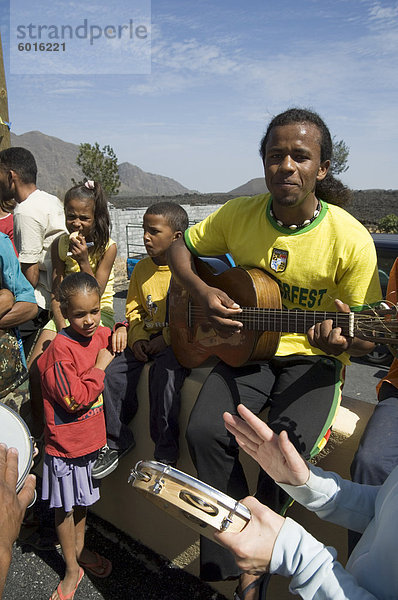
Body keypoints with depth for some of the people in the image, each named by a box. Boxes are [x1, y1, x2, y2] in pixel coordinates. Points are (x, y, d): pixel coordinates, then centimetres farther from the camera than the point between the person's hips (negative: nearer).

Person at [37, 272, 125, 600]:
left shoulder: (99, 334, -3)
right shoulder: (59, 350, -24)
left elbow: (114, 340, 20)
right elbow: (76, 399, -28)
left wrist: (120, 330, -2)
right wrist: (101, 366, -22)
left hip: (92, 436, 6)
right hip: (66, 442, -6)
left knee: (82, 500, 26)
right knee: (65, 507, 14)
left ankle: (80, 549, 48)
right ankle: (72, 570, 33)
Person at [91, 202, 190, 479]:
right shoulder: (142, 268, 9)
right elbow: (133, 308, 16)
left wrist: (165, 339, -17)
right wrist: (138, 337, -1)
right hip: (147, 338, 6)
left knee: (163, 373, -30)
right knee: (114, 372, -11)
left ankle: (166, 452, -10)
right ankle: (118, 439, 12)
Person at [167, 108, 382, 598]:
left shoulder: (350, 239, -13)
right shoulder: (238, 215, -5)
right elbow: (180, 248, 8)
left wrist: (342, 340, -32)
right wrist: (201, 293, -12)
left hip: (313, 359, -2)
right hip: (246, 347, 3)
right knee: (205, 430, -21)